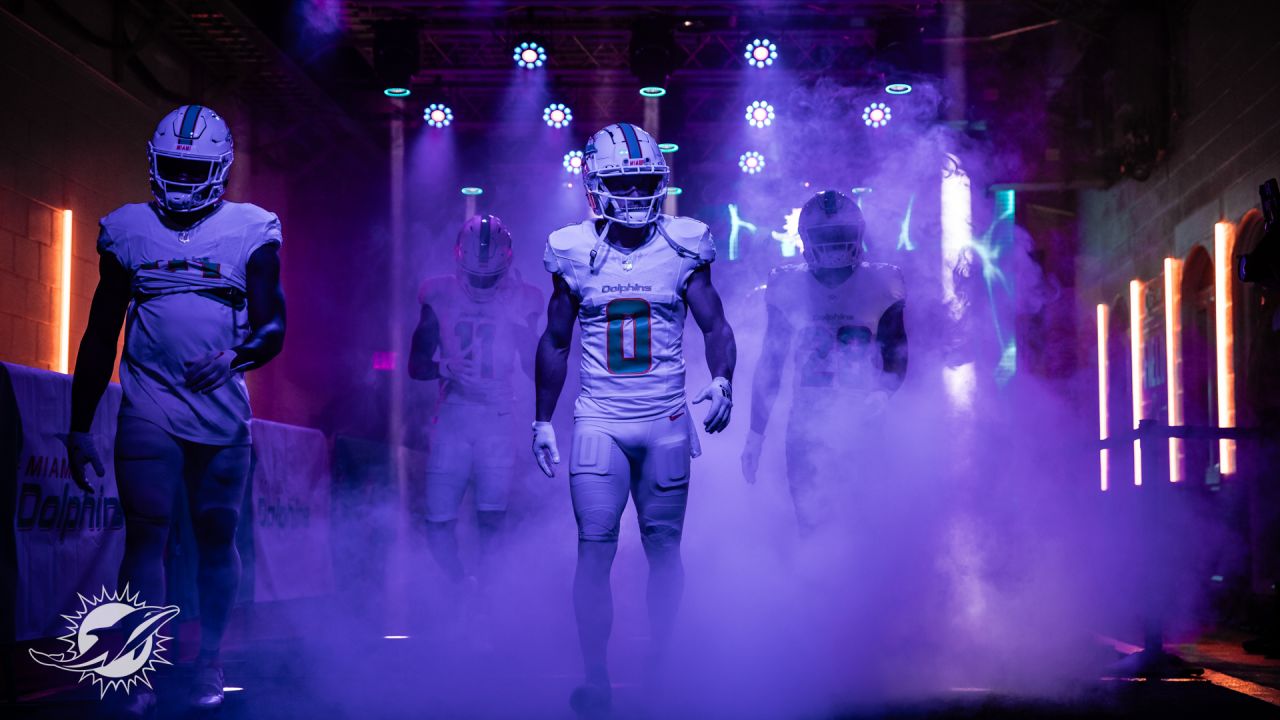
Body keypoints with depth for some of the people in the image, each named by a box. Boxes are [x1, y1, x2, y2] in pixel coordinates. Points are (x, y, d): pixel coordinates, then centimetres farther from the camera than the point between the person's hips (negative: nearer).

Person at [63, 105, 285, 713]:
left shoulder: (251, 232, 3)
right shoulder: (127, 231, 9)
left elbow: (272, 326, -1)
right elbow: (100, 335, 12)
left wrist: (234, 357, -23)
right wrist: (79, 426, 9)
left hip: (222, 409, 0)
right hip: (149, 406, 0)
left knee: (217, 535, 4)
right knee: (146, 531, -9)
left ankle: (209, 662, 14)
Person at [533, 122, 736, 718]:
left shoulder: (683, 248, 0)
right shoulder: (575, 254, 1)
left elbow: (715, 325, 3)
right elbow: (555, 343, 11)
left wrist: (721, 383, -16)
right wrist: (543, 422, 10)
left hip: (667, 422, 0)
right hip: (599, 422, 0)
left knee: (664, 547, 6)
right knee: (594, 549, -4)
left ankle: (660, 668, 19)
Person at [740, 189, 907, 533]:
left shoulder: (880, 286, 1)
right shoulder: (788, 287, 3)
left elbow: (896, 354, 6)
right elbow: (770, 362, 9)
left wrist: (881, 393, -15)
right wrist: (756, 432, 8)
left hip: (863, 420, 0)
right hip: (807, 423, 1)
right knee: (810, 521, -4)